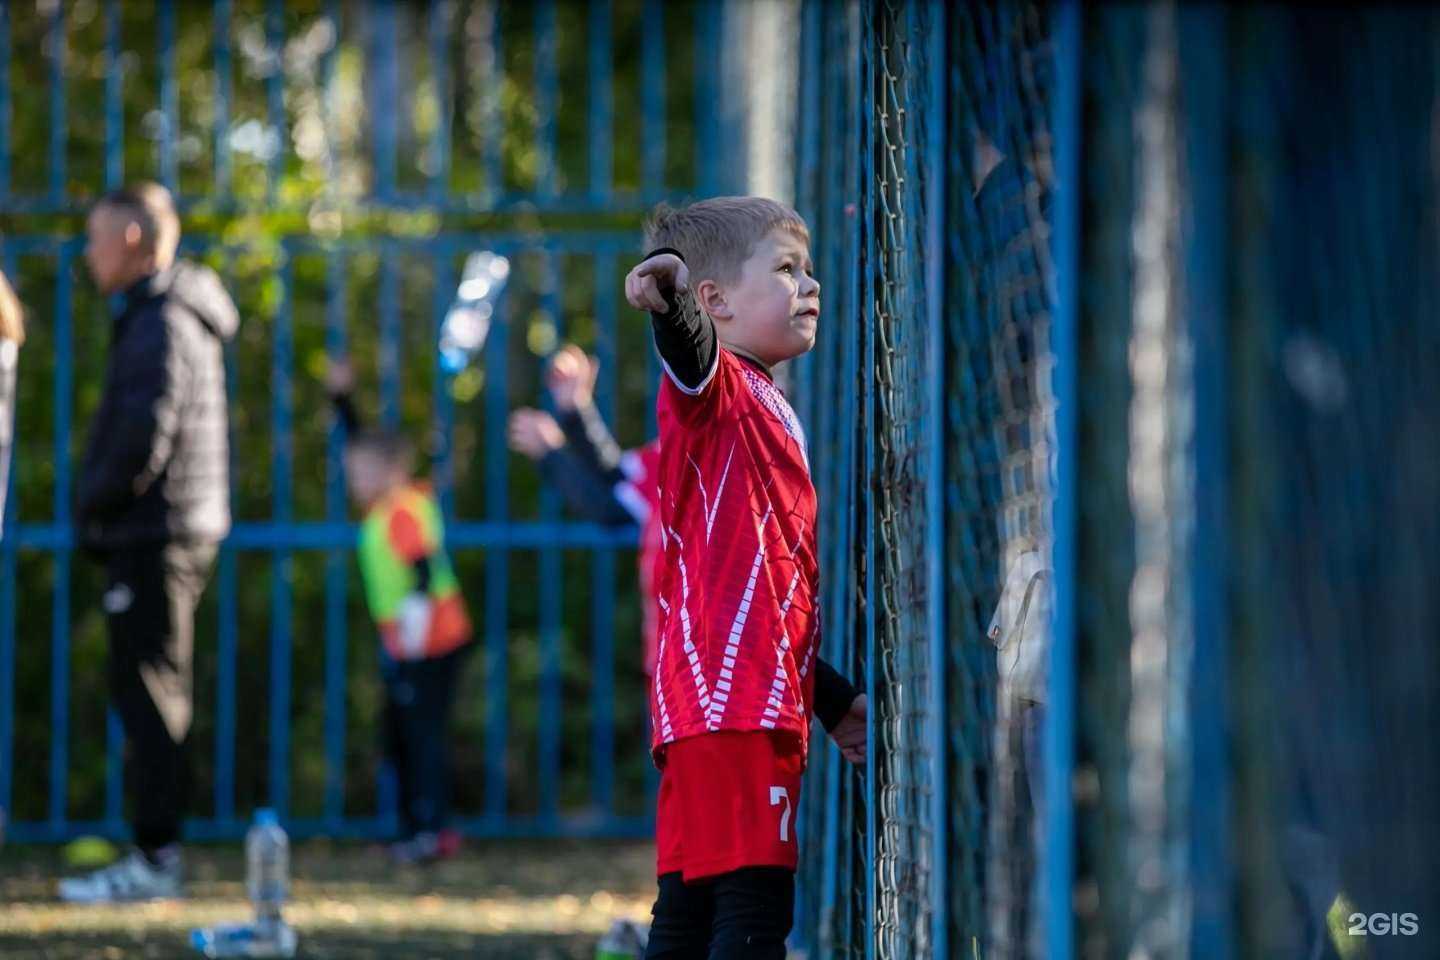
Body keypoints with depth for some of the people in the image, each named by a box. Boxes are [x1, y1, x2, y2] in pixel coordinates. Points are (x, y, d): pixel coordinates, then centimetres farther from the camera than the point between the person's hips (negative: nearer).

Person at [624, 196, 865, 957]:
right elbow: (688, 349, -30)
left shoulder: (765, 410, 25)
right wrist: (668, 290, -52)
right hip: (734, 703, -10)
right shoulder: (718, 386, -4)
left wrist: (834, 699, 38)